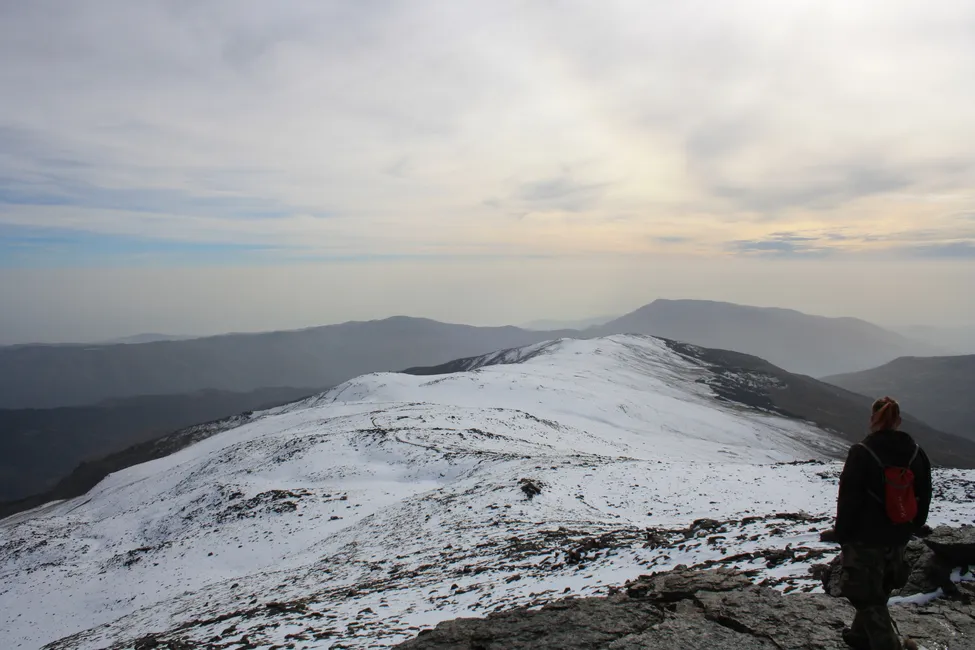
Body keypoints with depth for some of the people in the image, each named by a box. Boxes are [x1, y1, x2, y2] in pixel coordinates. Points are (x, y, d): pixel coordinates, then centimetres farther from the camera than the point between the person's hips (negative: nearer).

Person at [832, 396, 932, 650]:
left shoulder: (862, 453, -18)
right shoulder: (917, 454, -1)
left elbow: (848, 499, -14)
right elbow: (923, 500, 10)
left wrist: (842, 534, -3)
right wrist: (911, 529, 22)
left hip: (865, 538, -6)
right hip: (898, 540, 6)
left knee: (869, 596, 3)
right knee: (878, 591, 23)